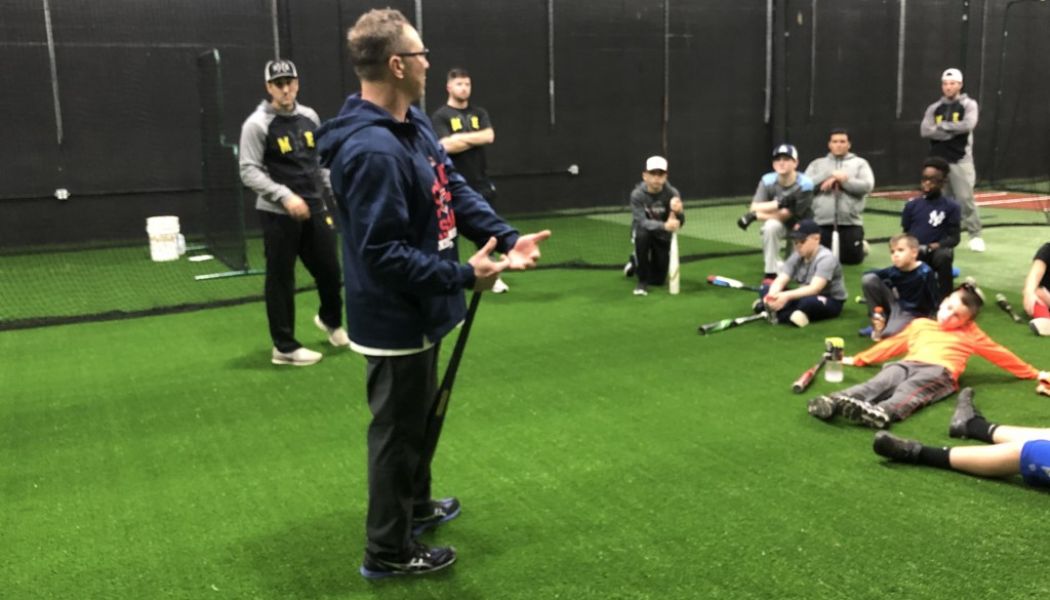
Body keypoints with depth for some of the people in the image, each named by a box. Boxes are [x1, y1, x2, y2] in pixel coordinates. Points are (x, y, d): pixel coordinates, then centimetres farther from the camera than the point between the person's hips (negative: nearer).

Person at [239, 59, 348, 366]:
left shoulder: (310, 117, 9)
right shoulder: (257, 124, -10)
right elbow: (249, 172, -16)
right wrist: (285, 196, -25)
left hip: (314, 208, 6)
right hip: (277, 213, -5)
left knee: (329, 268, 11)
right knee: (280, 278, 1)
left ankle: (330, 320, 40)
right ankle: (284, 347, 12)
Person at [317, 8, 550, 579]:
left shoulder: (415, 124, 3)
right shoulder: (372, 150, -29)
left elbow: (457, 191, 6)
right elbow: (384, 254, -31)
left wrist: (507, 237, -7)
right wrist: (463, 276, -28)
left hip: (417, 312, 10)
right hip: (395, 319, -10)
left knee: (423, 418, 26)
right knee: (399, 430, 6)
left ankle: (415, 504, 48)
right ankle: (389, 550, 25)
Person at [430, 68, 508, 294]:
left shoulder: (479, 113, 11)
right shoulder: (440, 116, -3)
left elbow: (489, 136, -7)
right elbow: (447, 146, -19)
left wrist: (460, 138, -11)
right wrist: (477, 138, -9)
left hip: (481, 183, 4)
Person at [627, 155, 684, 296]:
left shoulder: (672, 193, -20)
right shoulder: (637, 194, -23)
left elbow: (679, 223, -28)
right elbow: (642, 222, -34)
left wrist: (678, 212, -54)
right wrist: (664, 226, -54)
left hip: (663, 237, 2)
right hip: (644, 232, -2)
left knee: (658, 279, -1)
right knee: (641, 234, -38)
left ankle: (637, 263, 35)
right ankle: (642, 281, -21)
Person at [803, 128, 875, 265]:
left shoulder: (860, 163, 9)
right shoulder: (817, 163, 13)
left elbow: (866, 186, -5)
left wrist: (844, 180, -13)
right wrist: (829, 175, -9)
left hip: (850, 223, -1)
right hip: (822, 222, 2)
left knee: (852, 258, 0)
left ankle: (862, 246, 33)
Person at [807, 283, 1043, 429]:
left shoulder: (970, 334, 28)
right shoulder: (920, 324, 32)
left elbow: (999, 354, 34)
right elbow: (892, 344, 34)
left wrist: (1032, 373, 37)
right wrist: (858, 359, 33)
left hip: (939, 371, -2)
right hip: (908, 364, 2)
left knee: (910, 390, -38)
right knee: (879, 383, -32)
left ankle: (882, 413, -70)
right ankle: (835, 402, -60)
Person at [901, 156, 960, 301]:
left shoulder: (951, 206, -3)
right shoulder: (912, 205, 4)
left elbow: (954, 238, -4)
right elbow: (905, 234, 8)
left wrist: (932, 247, -19)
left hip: (936, 251, -2)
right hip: (914, 254, 3)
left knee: (944, 255, -37)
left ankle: (945, 298, -20)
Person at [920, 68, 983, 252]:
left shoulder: (969, 105, 2)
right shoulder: (934, 108, 11)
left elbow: (968, 125, -17)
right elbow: (925, 131, -5)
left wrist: (942, 126, -8)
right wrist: (953, 132, -11)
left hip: (960, 160, -4)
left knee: (965, 198, -8)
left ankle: (975, 235, 0)